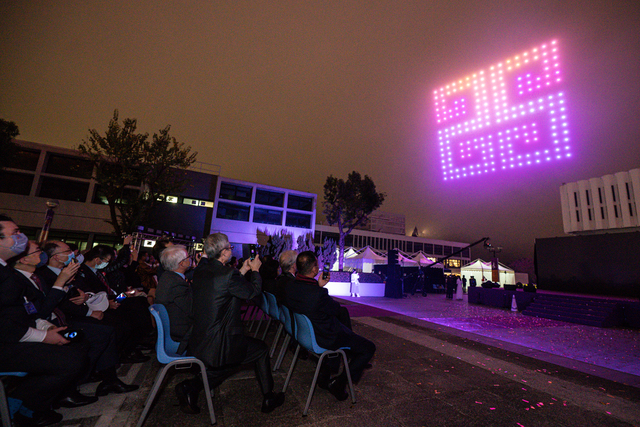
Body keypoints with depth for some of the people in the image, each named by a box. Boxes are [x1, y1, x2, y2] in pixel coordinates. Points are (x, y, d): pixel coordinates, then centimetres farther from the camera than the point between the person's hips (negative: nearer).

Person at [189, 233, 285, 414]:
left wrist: (242, 271, 15)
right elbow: (253, 291, -10)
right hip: (216, 345, -8)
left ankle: (194, 385, 20)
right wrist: (255, 270, 5)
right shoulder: (228, 274, -25)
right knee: (261, 349, 13)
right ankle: (268, 398, 26)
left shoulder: (200, 270, -1)